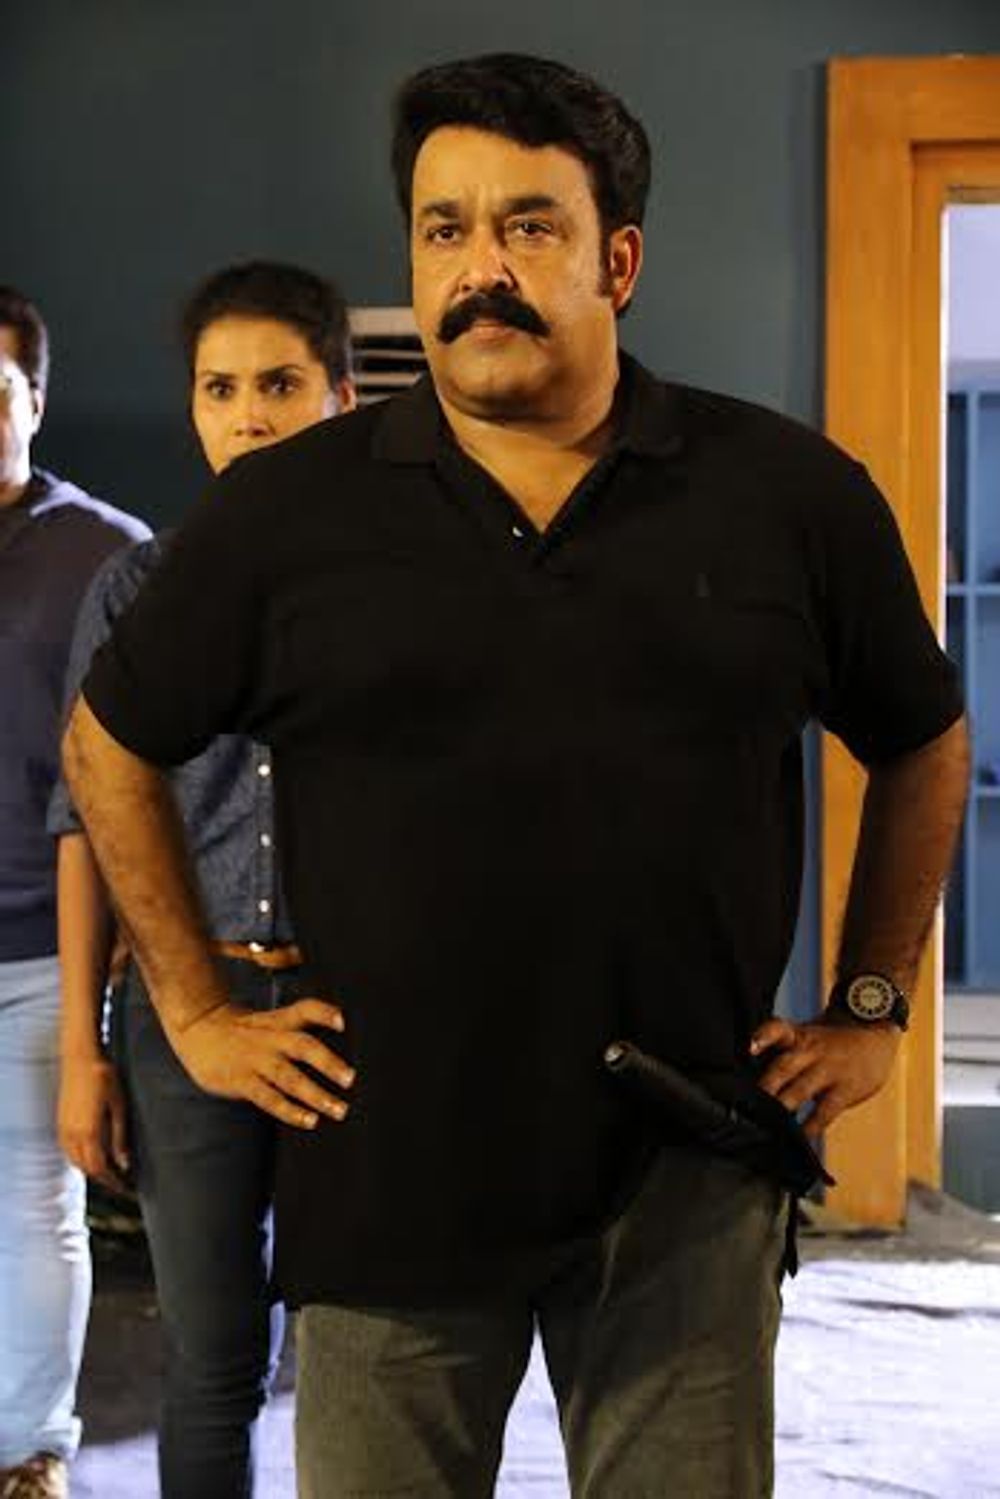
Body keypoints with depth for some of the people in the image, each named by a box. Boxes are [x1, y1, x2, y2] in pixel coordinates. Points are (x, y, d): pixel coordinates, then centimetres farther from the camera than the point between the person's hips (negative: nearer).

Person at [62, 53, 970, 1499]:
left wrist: (871, 1006, 10)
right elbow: (110, 745, 10)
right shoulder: (288, 512, -1)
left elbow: (923, 749, 13)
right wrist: (197, 1013, 6)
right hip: (386, 1169, 0)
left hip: (691, 1179, 0)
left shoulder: (794, 495, 0)